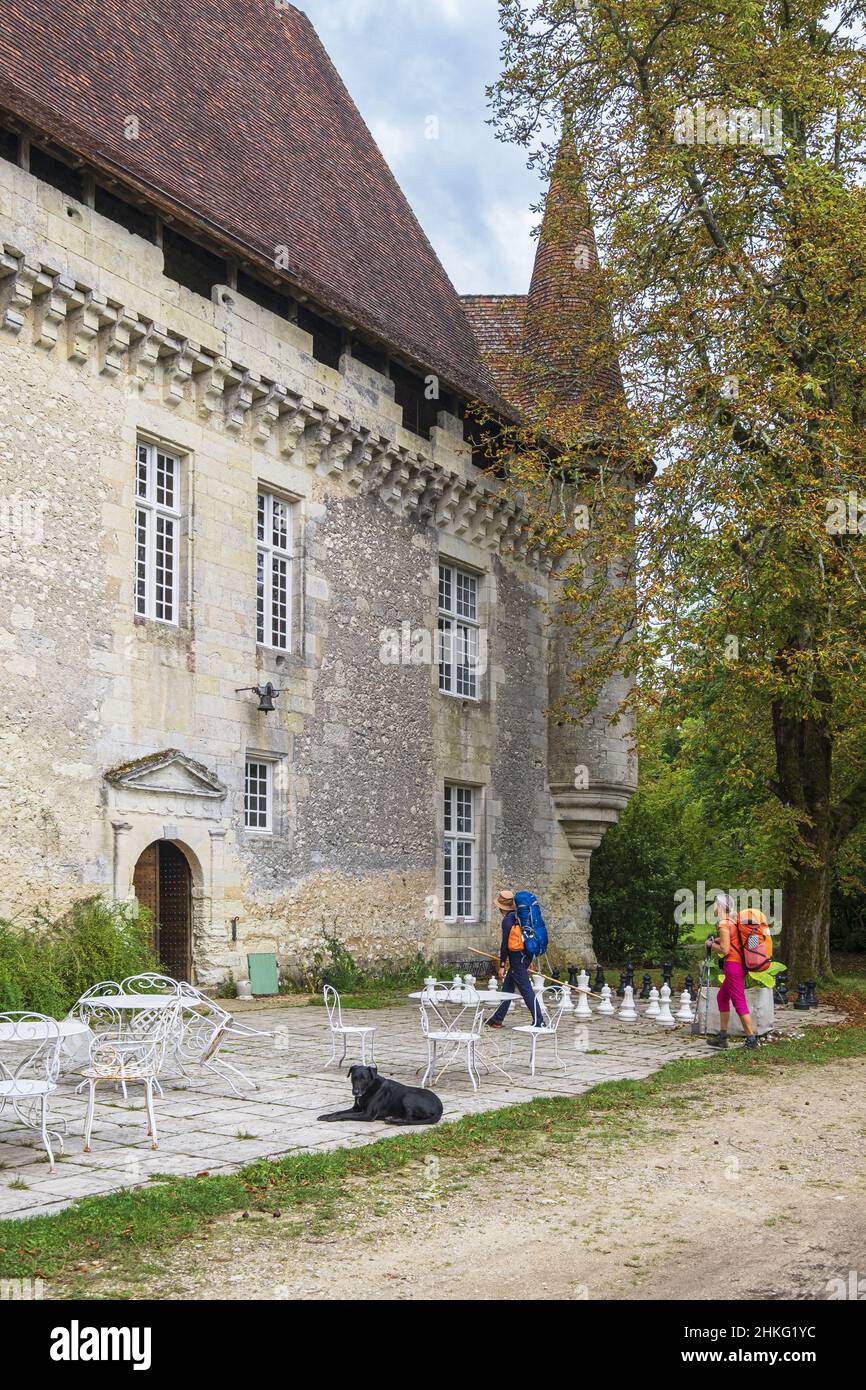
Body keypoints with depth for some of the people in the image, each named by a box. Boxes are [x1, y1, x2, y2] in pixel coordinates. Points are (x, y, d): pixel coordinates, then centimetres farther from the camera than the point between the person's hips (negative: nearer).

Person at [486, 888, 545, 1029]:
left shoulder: (508, 920, -14)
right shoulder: (518, 917, 11)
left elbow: (505, 944, -15)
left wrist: (502, 965, -12)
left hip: (516, 958, -9)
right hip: (525, 957, 9)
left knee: (526, 990, -8)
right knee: (507, 988, 17)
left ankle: (539, 1022, -10)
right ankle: (497, 1019, 24)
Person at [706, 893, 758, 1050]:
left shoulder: (724, 924, -14)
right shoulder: (732, 921, 14)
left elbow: (724, 949, -17)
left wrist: (711, 944, -2)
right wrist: (717, 940, 15)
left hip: (733, 965, -10)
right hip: (739, 964, 10)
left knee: (739, 1002, -7)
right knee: (722, 997, 16)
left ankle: (751, 1039, -5)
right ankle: (722, 1036, 19)